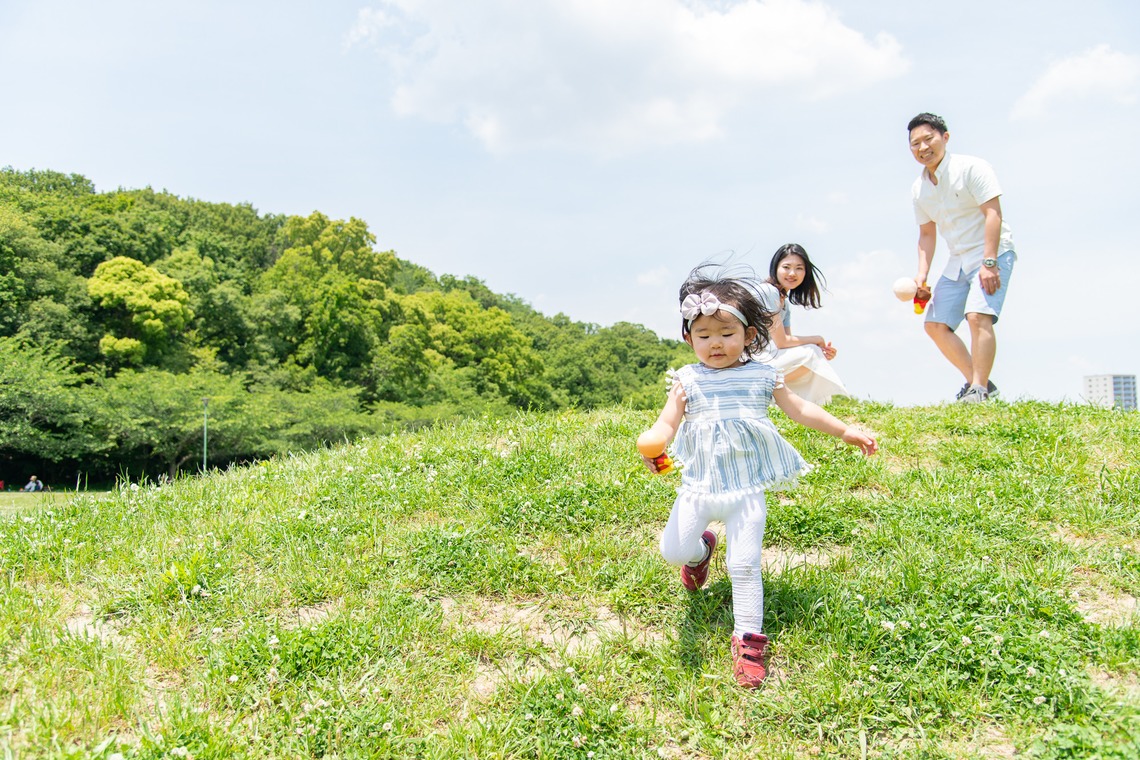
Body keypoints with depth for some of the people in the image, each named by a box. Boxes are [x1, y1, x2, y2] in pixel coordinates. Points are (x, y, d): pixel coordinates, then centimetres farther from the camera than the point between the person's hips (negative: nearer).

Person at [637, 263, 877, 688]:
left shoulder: (762, 376, 1)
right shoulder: (688, 380, -1)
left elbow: (800, 410, 9)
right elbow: (667, 424, -7)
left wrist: (846, 432, 6)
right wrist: (651, 444, -30)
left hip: (746, 489, -1)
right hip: (699, 485, 1)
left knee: (745, 565, -4)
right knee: (673, 550, -2)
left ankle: (748, 639, 11)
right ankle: (701, 548, 34)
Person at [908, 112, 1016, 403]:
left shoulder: (971, 168, -13)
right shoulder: (919, 188, 7)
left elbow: (993, 214, -19)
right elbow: (927, 234, 14)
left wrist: (989, 263, -27)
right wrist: (922, 275, 1)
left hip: (992, 253, -8)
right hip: (958, 261, 8)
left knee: (977, 316, -26)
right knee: (935, 324, 4)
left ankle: (979, 390, -21)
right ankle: (977, 382, 14)